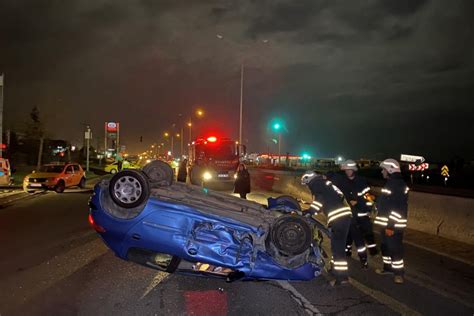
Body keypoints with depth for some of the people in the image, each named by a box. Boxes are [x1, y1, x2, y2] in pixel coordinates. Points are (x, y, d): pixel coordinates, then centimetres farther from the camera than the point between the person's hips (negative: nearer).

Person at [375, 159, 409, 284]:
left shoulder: (398, 185, -19)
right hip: (386, 223, 10)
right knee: (386, 246, 18)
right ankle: (388, 267, 31)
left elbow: (397, 208, -24)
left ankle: (398, 272, 9)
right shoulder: (391, 183, 14)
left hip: (394, 224, -10)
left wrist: (391, 225, -24)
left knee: (395, 248, -2)